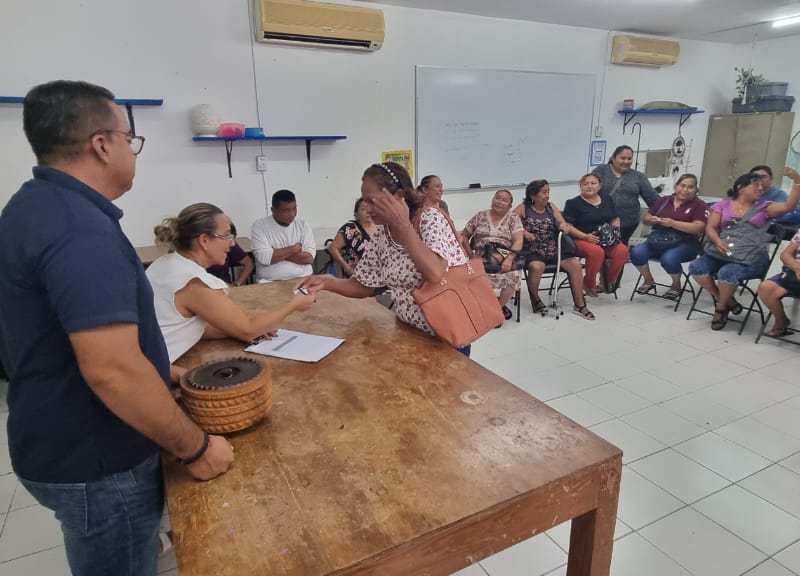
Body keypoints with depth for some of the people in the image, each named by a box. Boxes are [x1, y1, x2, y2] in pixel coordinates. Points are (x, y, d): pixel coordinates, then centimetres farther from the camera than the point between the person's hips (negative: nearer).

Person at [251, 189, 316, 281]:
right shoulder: (259, 226, 2)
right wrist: (293, 249, -3)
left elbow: (309, 257, -3)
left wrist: (276, 253, -7)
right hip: (271, 282, -2)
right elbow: (263, 257, -12)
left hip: (303, 279, 2)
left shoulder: (303, 224, 9)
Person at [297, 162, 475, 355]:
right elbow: (365, 286, 6)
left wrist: (402, 224, -30)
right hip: (406, 332, 5)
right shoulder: (380, 235, -1)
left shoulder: (431, 219, -17)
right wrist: (327, 282, -11)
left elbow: (435, 274, -34)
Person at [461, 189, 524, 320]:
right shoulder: (480, 216, 17)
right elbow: (464, 235, 19)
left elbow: (518, 241, 0)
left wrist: (509, 258, -17)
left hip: (504, 259, -1)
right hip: (480, 258, 1)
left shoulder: (513, 218, 12)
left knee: (513, 276, -32)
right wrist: (470, 254, 4)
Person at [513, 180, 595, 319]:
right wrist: (523, 232, -20)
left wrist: (564, 226, -18)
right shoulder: (523, 208, 2)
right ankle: (535, 299, -4)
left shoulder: (551, 207, 13)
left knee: (575, 264, -15)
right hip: (532, 251, -4)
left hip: (553, 249, 5)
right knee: (537, 267, -35)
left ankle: (579, 305, -2)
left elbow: (562, 222, 5)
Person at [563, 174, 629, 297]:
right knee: (597, 252, -36)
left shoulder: (607, 199, 16)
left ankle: (609, 282, -2)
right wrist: (586, 236, -18)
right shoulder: (573, 203, 0)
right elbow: (568, 226, -7)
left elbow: (616, 219, 25)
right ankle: (588, 284, -10)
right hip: (582, 240, -4)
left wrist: (615, 231, 3)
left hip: (607, 240, 5)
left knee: (622, 251, -25)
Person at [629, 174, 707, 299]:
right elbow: (645, 217, 18)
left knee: (668, 259, -36)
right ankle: (649, 281, 3)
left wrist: (673, 223, -20)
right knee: (636, 252, -25)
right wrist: (651, 219, -7)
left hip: (685, 243, -4)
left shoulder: (699, 205, 3)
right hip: (657, 241, 4)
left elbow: (698, 228, -11)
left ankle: (676, 284, -1)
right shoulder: (663, 201, 16)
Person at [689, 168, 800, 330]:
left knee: (727, 273, -32)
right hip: (720, 254, 2)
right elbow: (710, 228, 5)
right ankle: (726, 300, -2)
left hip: (750, 259, -2)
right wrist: (718, 241, -15)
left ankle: (721, 307, -3)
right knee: (696, 267, -22)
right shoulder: (723, 205, 12)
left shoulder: (764, 207, 12)